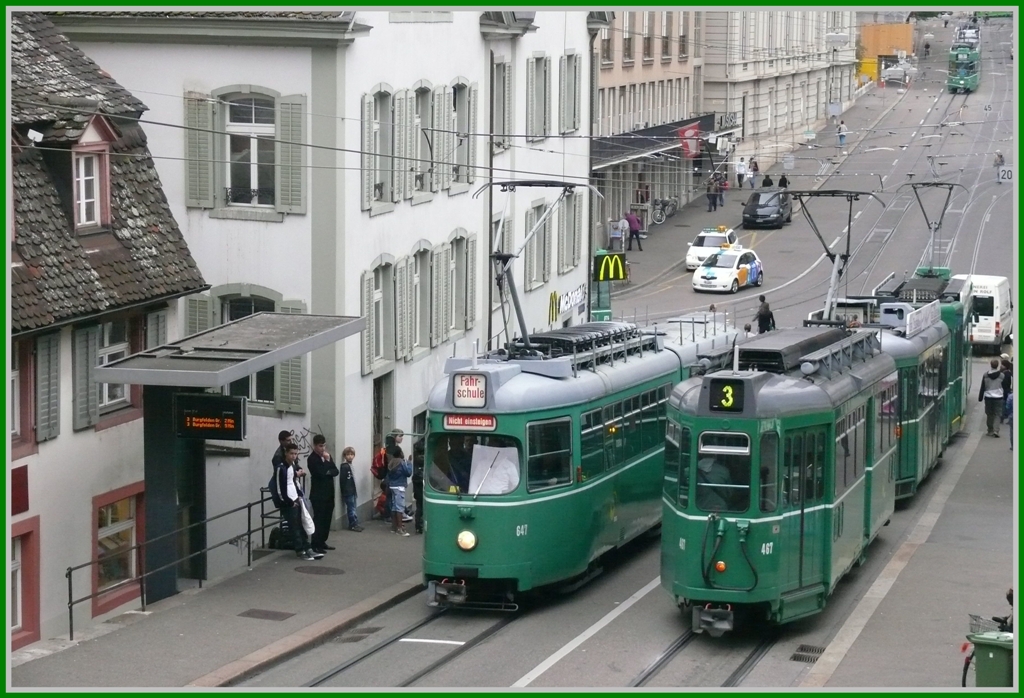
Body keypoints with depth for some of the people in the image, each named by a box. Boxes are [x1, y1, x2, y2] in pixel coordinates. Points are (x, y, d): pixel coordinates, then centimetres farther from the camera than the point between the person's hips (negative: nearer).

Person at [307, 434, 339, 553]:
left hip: (329, 493, 7)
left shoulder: (327, 456, 13)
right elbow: (320, 473, -21)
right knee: (319, 519, -8)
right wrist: (327, 461, -10)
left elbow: (335, 471, 7)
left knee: (327, 518, 9)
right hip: (318, 494, -7)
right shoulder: (312, 459, -10)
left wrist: (328, 472, -12)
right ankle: (315, 545, -6)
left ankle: (322, 542, 17)